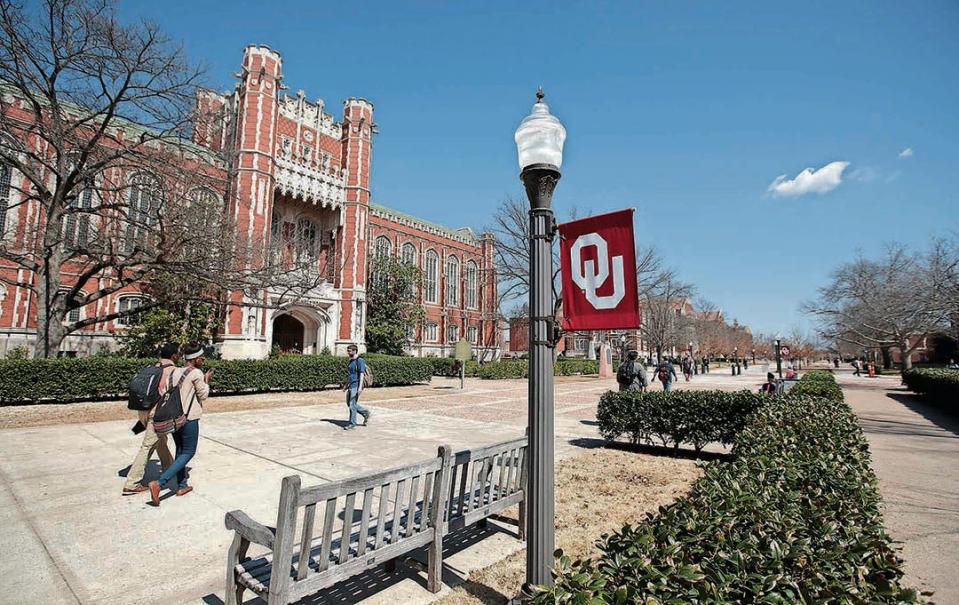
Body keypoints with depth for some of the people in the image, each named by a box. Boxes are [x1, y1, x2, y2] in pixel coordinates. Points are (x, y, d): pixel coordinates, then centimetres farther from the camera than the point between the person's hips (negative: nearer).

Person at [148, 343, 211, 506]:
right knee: (188, 452, 5)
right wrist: (206, 380, 6)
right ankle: (159, 483, -8)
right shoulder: (196, 373, -14)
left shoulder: (174, 372, 6)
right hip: (189, 419, -7)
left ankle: (181, 486, 27)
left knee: (180, 451, 19)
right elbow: (203, 395, -5)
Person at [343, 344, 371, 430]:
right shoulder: (351, 361, 15)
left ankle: (352, 424, 6)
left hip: (356, 386, -9)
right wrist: (346, 385, 21)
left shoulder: (359, 361, -12)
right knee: (349, 404, 13)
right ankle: (366, 413, 24)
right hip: (350, 386, 9)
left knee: (352, 405, -5)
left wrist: (360, 387, -23)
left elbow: (361, 374, -17)